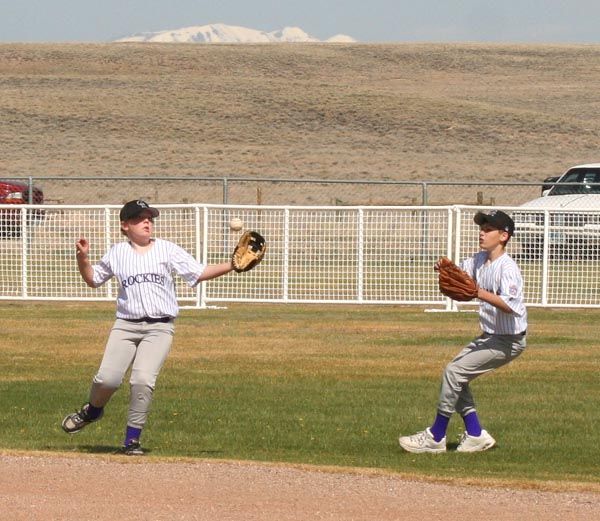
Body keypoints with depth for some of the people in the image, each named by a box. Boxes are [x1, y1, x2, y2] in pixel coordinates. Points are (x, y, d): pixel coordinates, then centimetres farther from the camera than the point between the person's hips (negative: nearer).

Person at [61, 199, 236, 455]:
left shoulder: (167, 250, 6)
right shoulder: (117, 253, 11)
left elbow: (198, 273, 2)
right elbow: (93, 279, 21)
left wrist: (231, 266, -11)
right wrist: (83, 258, 3)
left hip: (159, 327, -1)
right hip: (126, 325, 1)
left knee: (143, 380, -18)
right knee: (107, 378, -12)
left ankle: (132, 440, -5)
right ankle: (92, 410, 23)